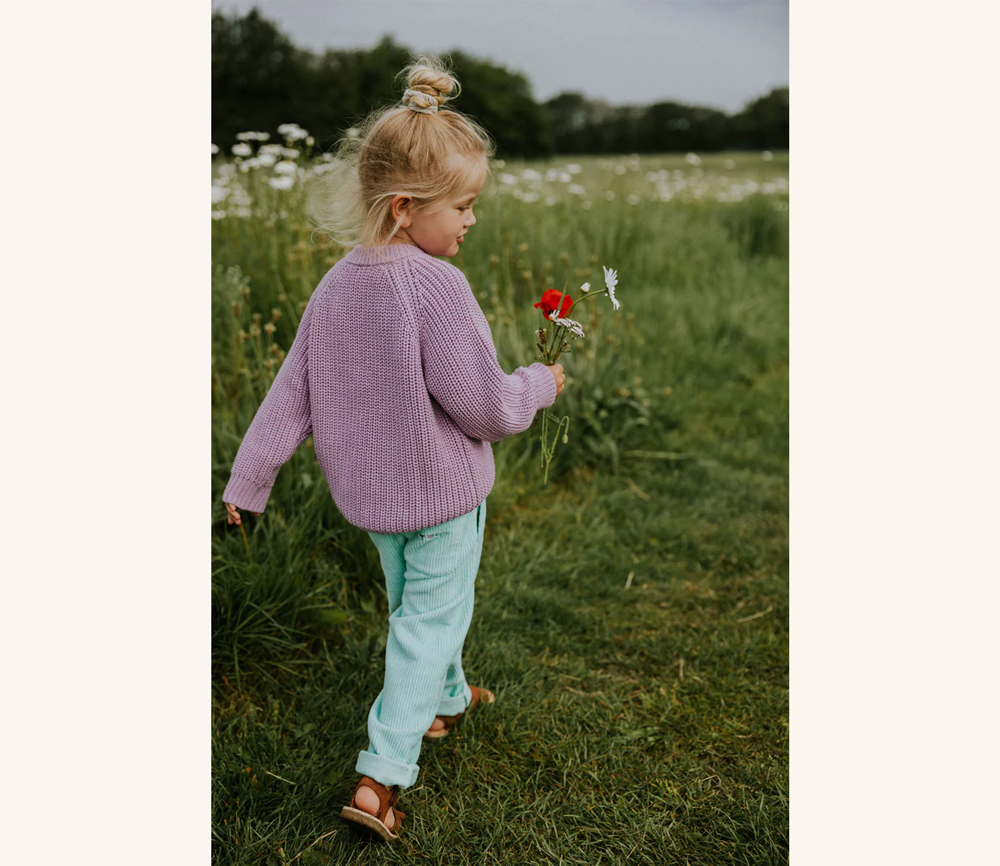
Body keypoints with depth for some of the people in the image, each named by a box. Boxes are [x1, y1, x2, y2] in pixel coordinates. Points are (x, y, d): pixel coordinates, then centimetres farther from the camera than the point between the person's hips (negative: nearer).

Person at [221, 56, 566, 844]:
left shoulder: (335, 286, -2)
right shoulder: (437, 284, -24)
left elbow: (292, 393, 2)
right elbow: (484, 405, -22)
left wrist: (248, 478, 10)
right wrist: (541, 386, -2)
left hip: (369, 489, 7)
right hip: (442, 490, -7)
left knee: (411, 602, 25)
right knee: (433, 617, 8)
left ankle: (447, 700, 50)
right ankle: (383, 774, 8)